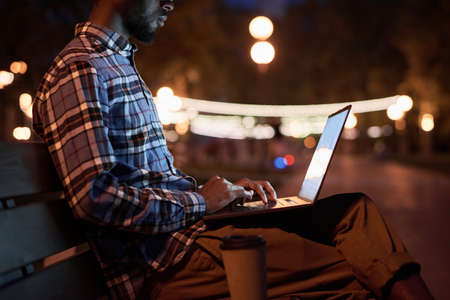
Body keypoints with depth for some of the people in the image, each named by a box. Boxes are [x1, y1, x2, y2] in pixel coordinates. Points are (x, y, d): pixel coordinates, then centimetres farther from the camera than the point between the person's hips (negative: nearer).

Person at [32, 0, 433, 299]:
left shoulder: (121, 65, 23)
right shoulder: (79, 70, -10)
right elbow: (94, 196, -22)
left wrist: (228, 192, 10)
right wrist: (198, 202, -12)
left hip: (178, 235, 10)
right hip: (160, 267, -9)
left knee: (351, 208, -1)